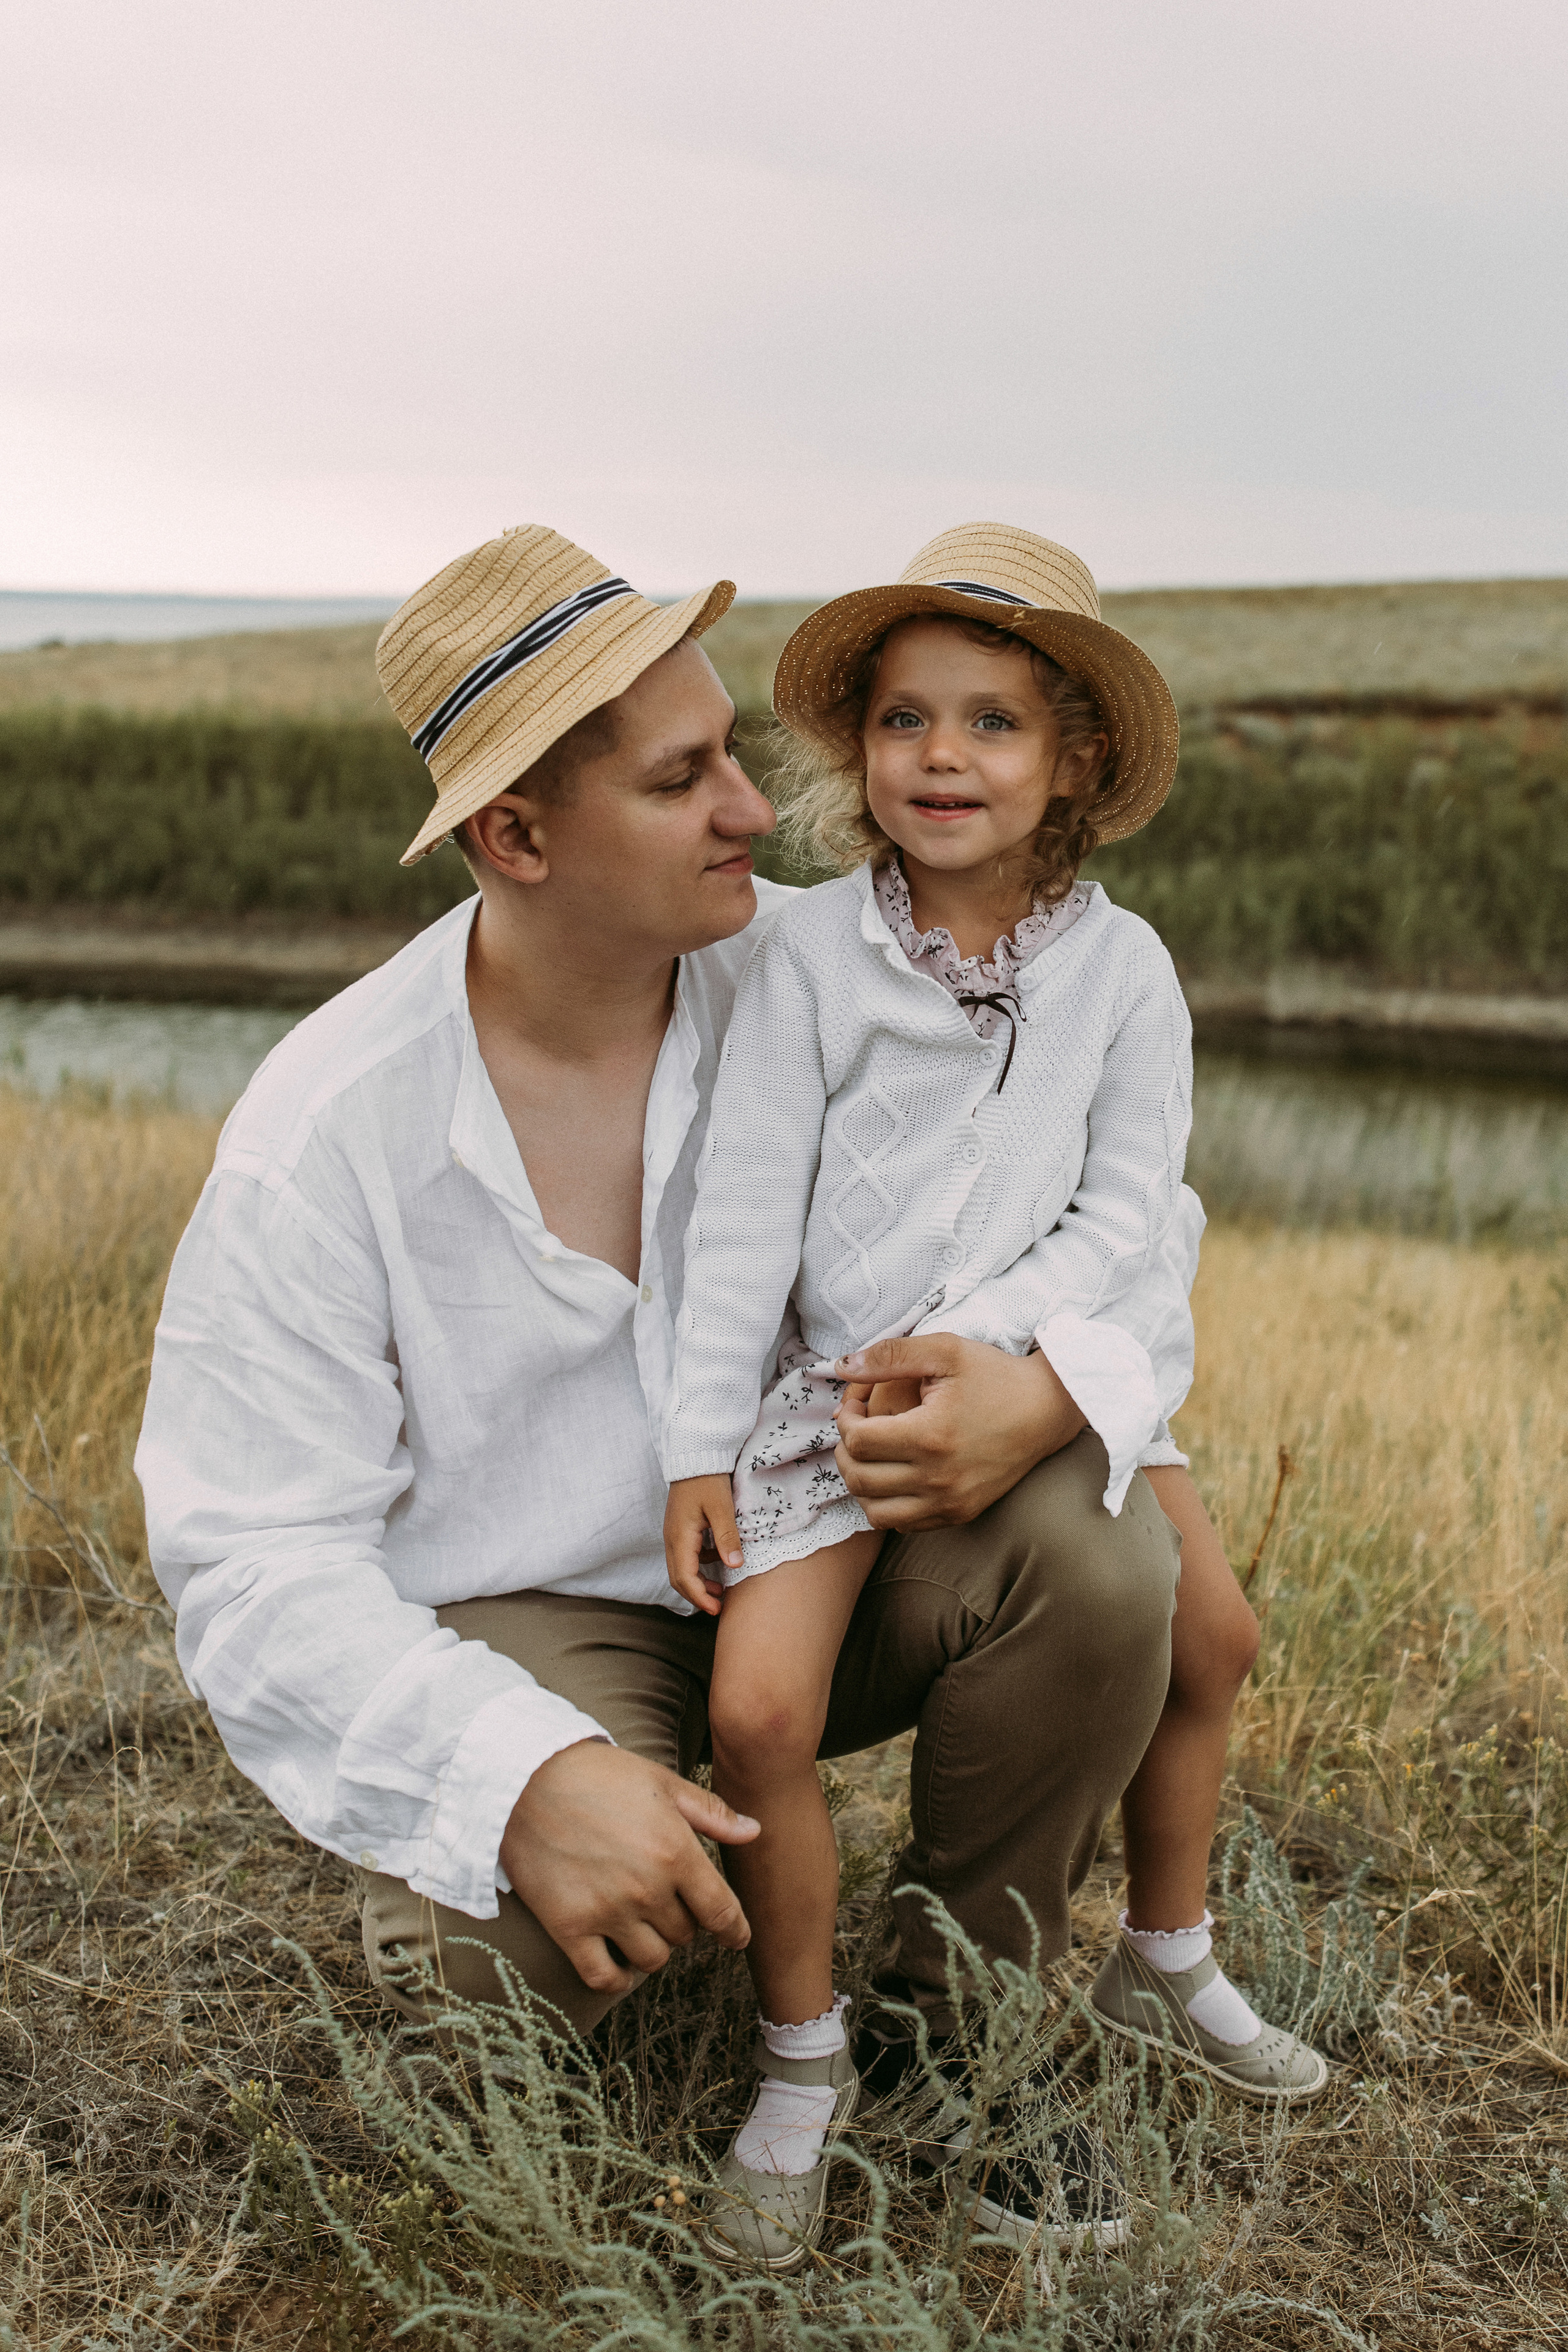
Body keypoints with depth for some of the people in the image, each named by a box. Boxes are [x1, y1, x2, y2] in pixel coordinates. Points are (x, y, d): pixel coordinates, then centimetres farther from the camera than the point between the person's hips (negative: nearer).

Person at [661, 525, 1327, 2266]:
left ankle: (1164, 1962, 31)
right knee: (758, 1705, -17)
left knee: (1209, 1629, 4)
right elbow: (743, 1209, -8)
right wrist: (701, 1444, -9)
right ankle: (802, 2067, 6)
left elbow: (1129, 1205, -3)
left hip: (1040, 1360, 3)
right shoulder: (811, 955, -9)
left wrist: (976, 1341, -16)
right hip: (828, 1383, -3)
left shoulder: (1120, 963, -3)